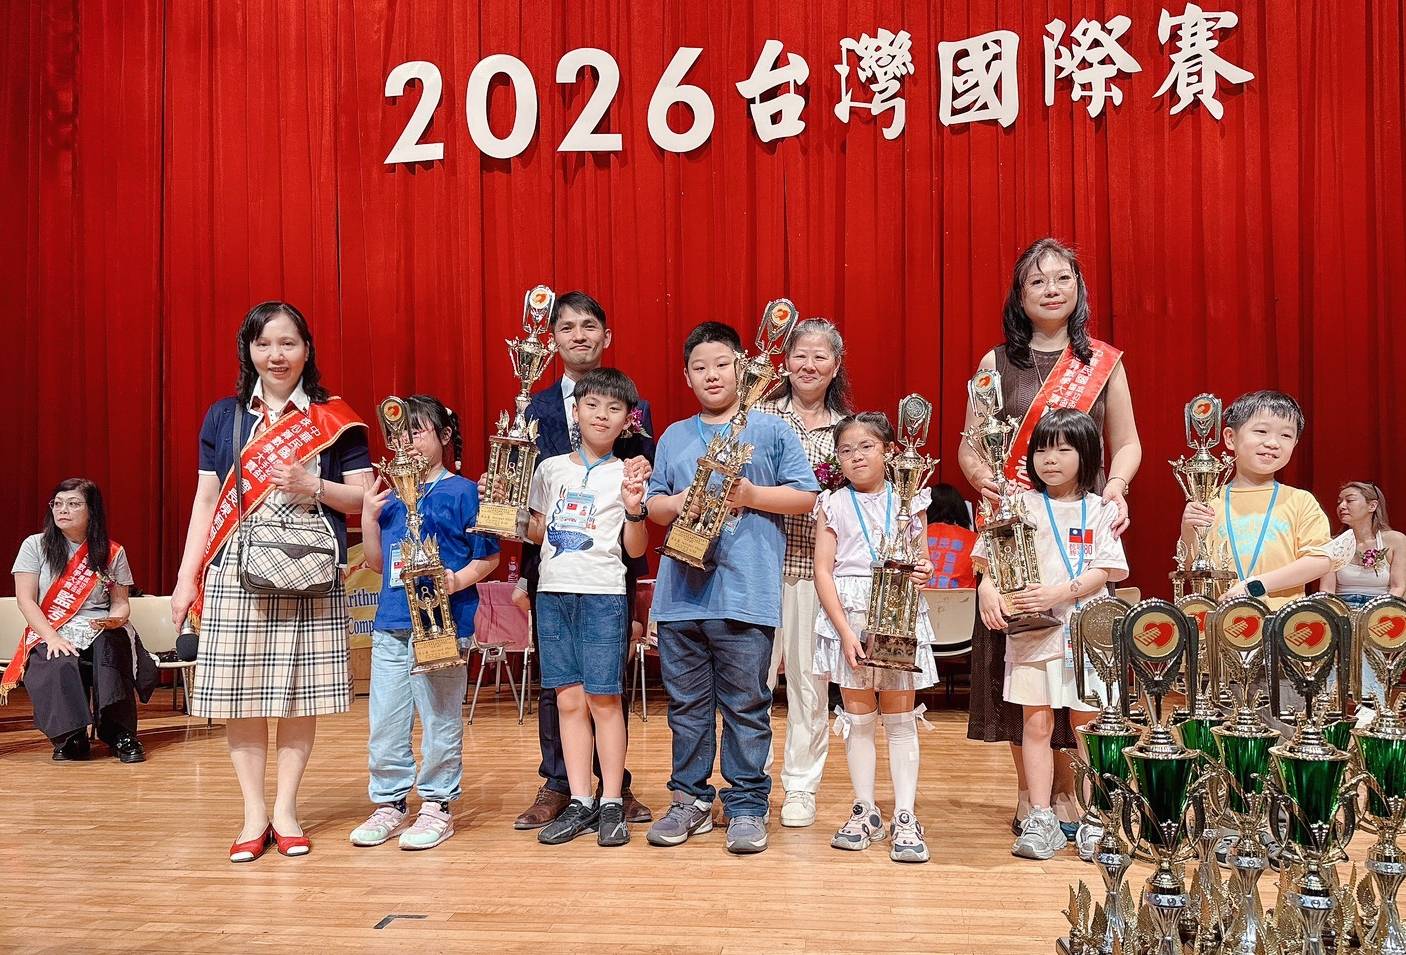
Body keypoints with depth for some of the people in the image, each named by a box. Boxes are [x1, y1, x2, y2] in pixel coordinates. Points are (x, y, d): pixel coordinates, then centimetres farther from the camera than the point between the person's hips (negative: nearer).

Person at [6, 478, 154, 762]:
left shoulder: (112, 552, 10)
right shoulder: (35, 546, 6)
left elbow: (120, 602, 11)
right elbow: (25, 600, -1)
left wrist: (114, 620, -15)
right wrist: (52, 637, -16)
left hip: (102, 632, 1)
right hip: (50, 635, -1)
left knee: (111, 643, -36)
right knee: (60, 667, -36)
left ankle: (120, 734, -28)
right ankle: (69, 737, -14)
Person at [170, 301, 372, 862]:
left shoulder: (335, 419, 6)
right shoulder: (223, 416, 11)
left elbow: (365, 497, 4)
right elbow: (206, 501, 10)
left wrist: (314, 487, -13)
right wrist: (187, 578, 6)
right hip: (236, 574, 1)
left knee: (300, 692, 1)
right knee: (237, 694, 1)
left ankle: (286, 810, 16)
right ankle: (254, 814, 14)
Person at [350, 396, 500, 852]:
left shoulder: (463, 491, -3)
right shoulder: (391, 495, 13)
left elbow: (489, 557, -3)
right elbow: (376, 561, 16)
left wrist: (458, 581, -19)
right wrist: (368, 516, 3)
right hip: (391, 622, 5)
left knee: (440, 719, 3)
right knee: (384, 720, 9)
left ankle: (437, 805, 15)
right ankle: (389, 802, 23)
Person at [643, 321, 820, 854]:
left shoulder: (771, 430, 5)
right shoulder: (674, 437, 16)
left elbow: (806, 496, 1)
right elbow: (653, 505, 16)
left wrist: (750, 495, -10)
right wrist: (678, 503, -5)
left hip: (745, 594, -4)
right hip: (680, 591, 4)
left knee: (746, 704, 2)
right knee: (686, 703, 11)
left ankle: (747, 806, 13)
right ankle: (690, 800, 23)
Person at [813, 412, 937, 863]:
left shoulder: (908, 501, 6)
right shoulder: (833, 505, 2)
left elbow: (918, 562, 12)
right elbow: (823, 571, -3)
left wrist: (923, 573, -14)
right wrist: (845, 631, -11)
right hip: (848, 617, 0)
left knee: (900, 717, 2)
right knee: (858, 716, 7)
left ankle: (906, 818, 7)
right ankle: (865, 812, 18)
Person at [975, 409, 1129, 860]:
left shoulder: (1100, 510, 5)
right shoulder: (1020, 505, 5)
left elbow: (1105, 570, -4)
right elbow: (989, 556, 2)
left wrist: (1060, 592, -18)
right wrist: (987, 589, -18)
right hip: (1030, 632, 0)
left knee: (1088, 725, 7)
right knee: (1036, 722, 2)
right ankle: (1041, 820, 9)